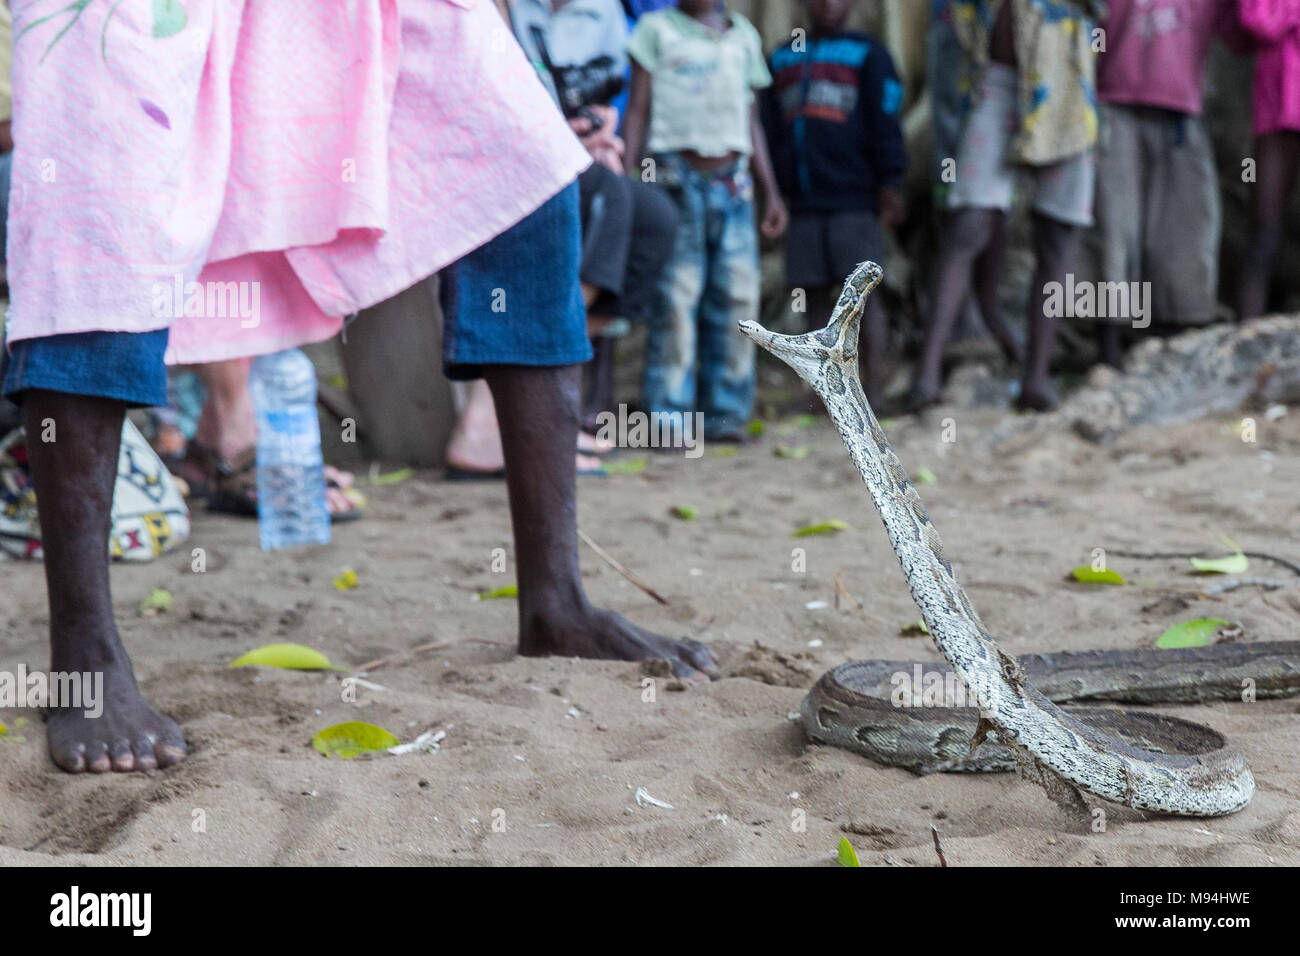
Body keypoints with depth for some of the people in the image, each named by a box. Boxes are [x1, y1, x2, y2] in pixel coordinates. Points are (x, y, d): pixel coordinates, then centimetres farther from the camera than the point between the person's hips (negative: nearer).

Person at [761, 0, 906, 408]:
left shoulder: (867, 54, 6)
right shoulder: (782, 59, 19)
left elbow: (885, 123, -1)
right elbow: (769, 126, 19)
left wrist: (890, 183, -10)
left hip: (854, 199, -4)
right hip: (803, 202, 4)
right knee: (816, 296, 3)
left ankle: (872, 387, -8)